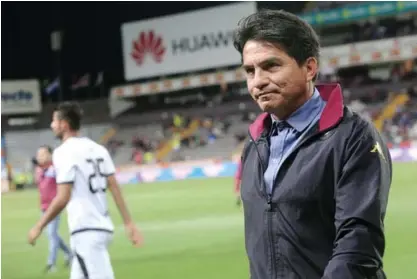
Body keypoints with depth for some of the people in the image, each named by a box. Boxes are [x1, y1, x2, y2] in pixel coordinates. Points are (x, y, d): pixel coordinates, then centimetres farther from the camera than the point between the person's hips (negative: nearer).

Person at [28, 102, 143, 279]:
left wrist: (39, 227, -6)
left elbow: (63, 198, -15)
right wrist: (128, 223, 8)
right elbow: (115, 188, 9)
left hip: (86, 231, -9)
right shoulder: (97, 149, 13)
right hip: (103, 227, 9)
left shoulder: (64, 152, -10)